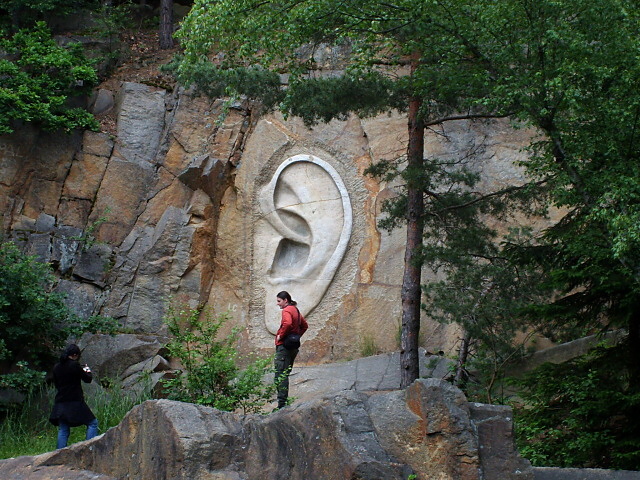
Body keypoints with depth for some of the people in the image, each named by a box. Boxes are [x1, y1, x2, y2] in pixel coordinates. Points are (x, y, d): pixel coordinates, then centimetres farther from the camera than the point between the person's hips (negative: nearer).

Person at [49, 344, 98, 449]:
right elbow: (88, 379, -4)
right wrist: (87, 370, 17)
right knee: (92, 423, 5)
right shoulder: (74, 365, -11)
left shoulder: (57, 367, 7)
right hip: (75, 402, -6)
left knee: (63, 430, 9)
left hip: (60, 403, 6)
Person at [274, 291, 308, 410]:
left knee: (280, 375, -12)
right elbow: (304, 326, 30)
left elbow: (287, 324, -29)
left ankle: (282, 404, -17)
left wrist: (280, 336, -16)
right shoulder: (296, 310, 18)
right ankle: (284, 402, 13)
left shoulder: (287, 310, -10)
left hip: (284, 346, -10)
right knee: (285, 374, 13)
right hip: (294, 346, 10)